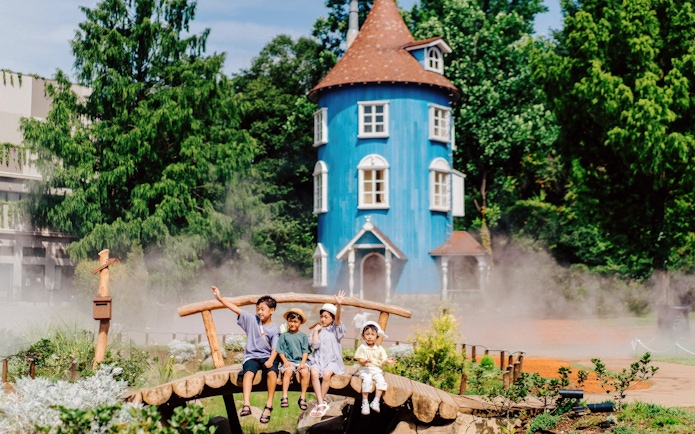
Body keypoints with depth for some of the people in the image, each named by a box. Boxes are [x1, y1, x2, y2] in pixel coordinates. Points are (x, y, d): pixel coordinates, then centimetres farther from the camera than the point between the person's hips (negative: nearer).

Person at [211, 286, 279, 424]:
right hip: (251, 356, 1)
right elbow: (236, 309, 0)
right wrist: (219, 298, -7)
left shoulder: (275, 329, 1)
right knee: (248, 373, -30)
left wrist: (270, 360, -28)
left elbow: (275, 348, -8)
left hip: (267, 357, -1)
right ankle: (246, 405, -43)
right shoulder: (252, 320, 6)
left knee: (272, 372, -32)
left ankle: (269, 406, -25)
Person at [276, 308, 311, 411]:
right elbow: (280, 350, 5)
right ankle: (284, 397, -29)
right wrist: (285, 361, -10)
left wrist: (303, 362, -8)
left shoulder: (303, 336, 12)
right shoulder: (284, 336, 8)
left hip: (300, 360, 1)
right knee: (288, 371, -33)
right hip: (288, 360, -1)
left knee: (305, 372, -29)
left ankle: (303, 397, -19)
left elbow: (305, 351, 6)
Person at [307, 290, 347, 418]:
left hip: (332, 359, -2)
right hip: (318, 358, 2)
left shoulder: (335, 329, 6)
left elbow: (338, 319, -16)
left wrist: (338, 305, -32)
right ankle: (321, 404, -30)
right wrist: (316, 331, -4)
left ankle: (319, 402, -15)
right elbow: (315, 345, -1)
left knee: (326, 374, -31)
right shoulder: (317, 330, 13)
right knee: (314, 373, -29)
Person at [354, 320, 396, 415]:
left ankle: (376, 401, -23)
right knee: (367, 380, -32)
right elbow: (361, 361, -5)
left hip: (376, 370, 3)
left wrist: (387, 361, -15)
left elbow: (381, 362, 7)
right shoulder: (362, 348, 1)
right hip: (365, 369, -3)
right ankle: (365, 403, -26)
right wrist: (366, 361, -27)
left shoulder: (379, 348, 9)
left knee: (381, 381, -27)